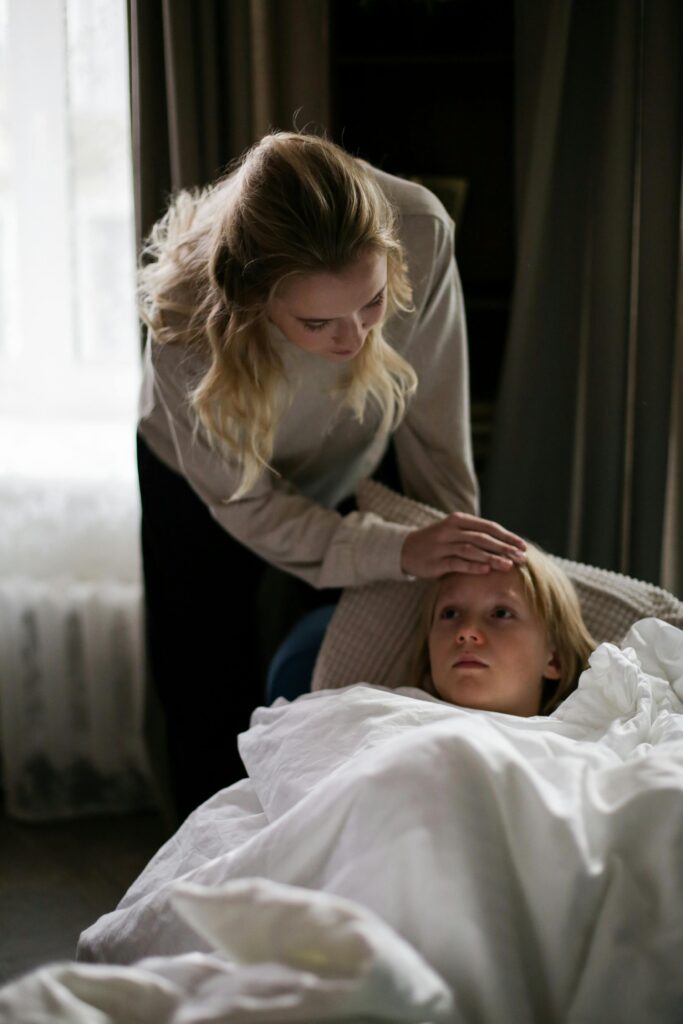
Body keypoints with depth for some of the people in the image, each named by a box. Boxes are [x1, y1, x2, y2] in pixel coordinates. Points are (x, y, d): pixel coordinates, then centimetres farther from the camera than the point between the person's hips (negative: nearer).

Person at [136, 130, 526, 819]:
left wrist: (463, 567, -15)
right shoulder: (185, 318, -41)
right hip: (201, 493, -2)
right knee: (209, 721, 7)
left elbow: (434, 431, -20)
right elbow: (242, 504, -25)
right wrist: (399, 552, -36)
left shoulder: (421, 232, -36)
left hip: (352, 477, 2)